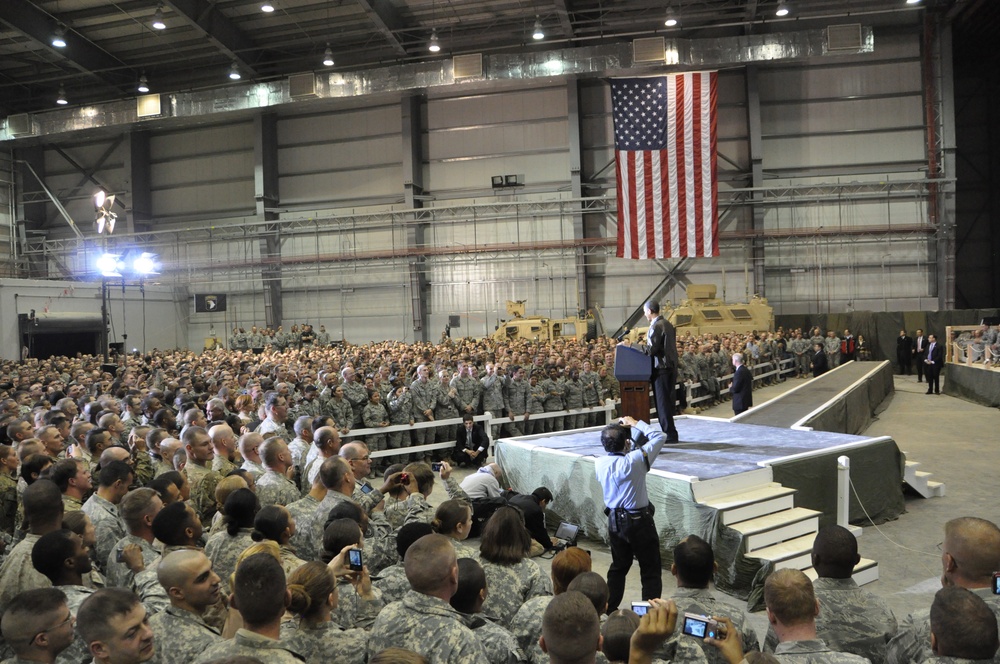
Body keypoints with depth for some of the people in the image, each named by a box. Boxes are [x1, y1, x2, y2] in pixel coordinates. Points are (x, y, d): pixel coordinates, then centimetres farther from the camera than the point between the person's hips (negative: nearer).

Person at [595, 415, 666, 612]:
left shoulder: (600, 463, -9)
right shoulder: (634, 461, -24)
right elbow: (660, 437, -14)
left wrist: (621, 429, 9)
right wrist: (636, 424, -4)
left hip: (615, 520, 6)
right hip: (639, 521, -6)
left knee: (618, 566, 22)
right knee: (650, 571, 7)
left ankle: (610, 608, 29)